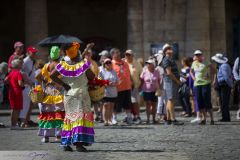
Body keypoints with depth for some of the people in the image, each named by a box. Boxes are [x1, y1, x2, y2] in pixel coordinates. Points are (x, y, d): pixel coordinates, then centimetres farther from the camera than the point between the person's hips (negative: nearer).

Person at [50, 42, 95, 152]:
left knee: (69, 117, 13)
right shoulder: (83, 65, -9)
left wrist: (63, 84, 0)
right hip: (81, 95, -4)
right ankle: (79, 143, -14)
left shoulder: (63, 65, 0)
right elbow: (92, 77, -5)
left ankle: (66, 144, 11)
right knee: (81, 117, -3)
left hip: (68, 96, 4)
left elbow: (52, 76, -3)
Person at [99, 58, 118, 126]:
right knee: (106, 105, -12)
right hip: (105, 92, -4)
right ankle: (105, 120, -11)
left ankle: (110, 120, 13)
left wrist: (114, 84, -9)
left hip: (113, 92, 4)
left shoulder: (114, 72, 12)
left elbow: (117, 81, 12)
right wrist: (107, 84, -18)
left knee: (111, 106, 6)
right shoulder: (102, 72, 0)